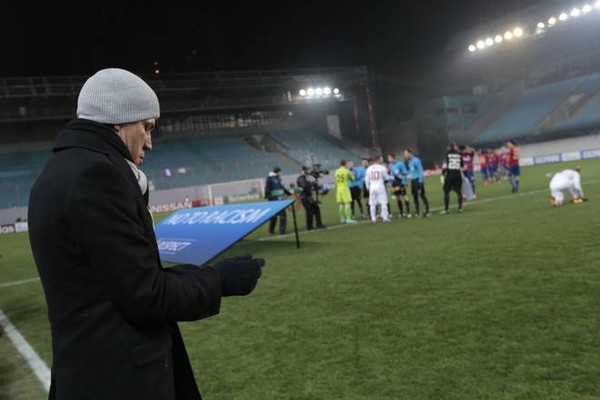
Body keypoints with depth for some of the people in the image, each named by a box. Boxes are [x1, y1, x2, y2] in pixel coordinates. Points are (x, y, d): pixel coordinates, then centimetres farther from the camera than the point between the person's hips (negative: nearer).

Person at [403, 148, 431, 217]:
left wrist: (420, 181, -19)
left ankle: (427, 211, -3)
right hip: (413, 180, 9)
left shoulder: (416, 160, -13)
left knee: (422, 195, -7)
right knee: (414, 195, 9)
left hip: (418, 180, -9)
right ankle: (417, 211, 15)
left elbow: (420, 171, -15)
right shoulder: (409, 161, 14)